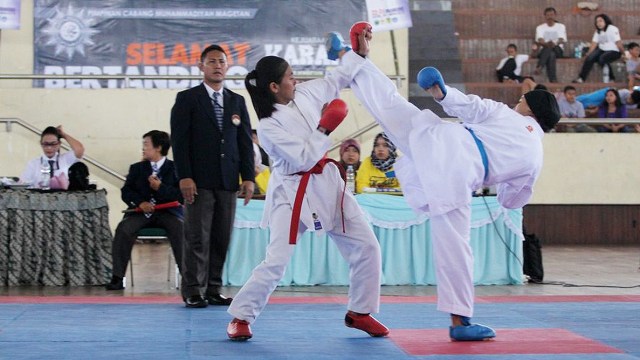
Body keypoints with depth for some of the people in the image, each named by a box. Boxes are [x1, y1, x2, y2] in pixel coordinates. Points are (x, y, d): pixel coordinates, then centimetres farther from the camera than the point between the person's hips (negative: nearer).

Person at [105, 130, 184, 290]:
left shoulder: (175, 168, 6)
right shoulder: (137, 168, 16)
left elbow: (181, 196, -3)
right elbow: (126, 191, 7)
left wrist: (160, 187, -17)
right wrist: (140, 202, -13)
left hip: (167, 211, -2)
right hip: (141, 211, 2)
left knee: (180, 228, -34)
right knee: (123, 228, -27)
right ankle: (117, 277, -25)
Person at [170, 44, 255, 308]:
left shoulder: (237, 102, 15)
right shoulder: (187, 99, 3)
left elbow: (245, 142, 12)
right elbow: (179, 140, -3)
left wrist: (248, 177, 3)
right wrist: (184, 176, -12)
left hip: (228, 180, 4)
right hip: (199, 180, -4)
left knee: (222, 238, 3)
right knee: (197, 238, -5)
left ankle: (213, 290, 10)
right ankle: (193, 292, 0)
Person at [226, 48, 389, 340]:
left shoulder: (305, 93, -1)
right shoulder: (268, 126, -19)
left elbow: (338, 78, 14)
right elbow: (304, 158, -23)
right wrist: (324, 128, -17)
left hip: (327, 183, 7)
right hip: (293, 192, -7)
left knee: (366, 247, 5)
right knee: (276, 262, -11)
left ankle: (359, 313, 19)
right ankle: (240, 317, 5)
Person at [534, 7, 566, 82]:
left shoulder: (561, 26, 9)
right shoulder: (540, 27, 10)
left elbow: (562, 40, -9)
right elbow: (540, 40, -9)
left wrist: (555, 44, -34)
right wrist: (546, 44, -35)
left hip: (558, 50, 0)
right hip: (544, 51, 0)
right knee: (551, 54, -37)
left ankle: (539, 67, -53)